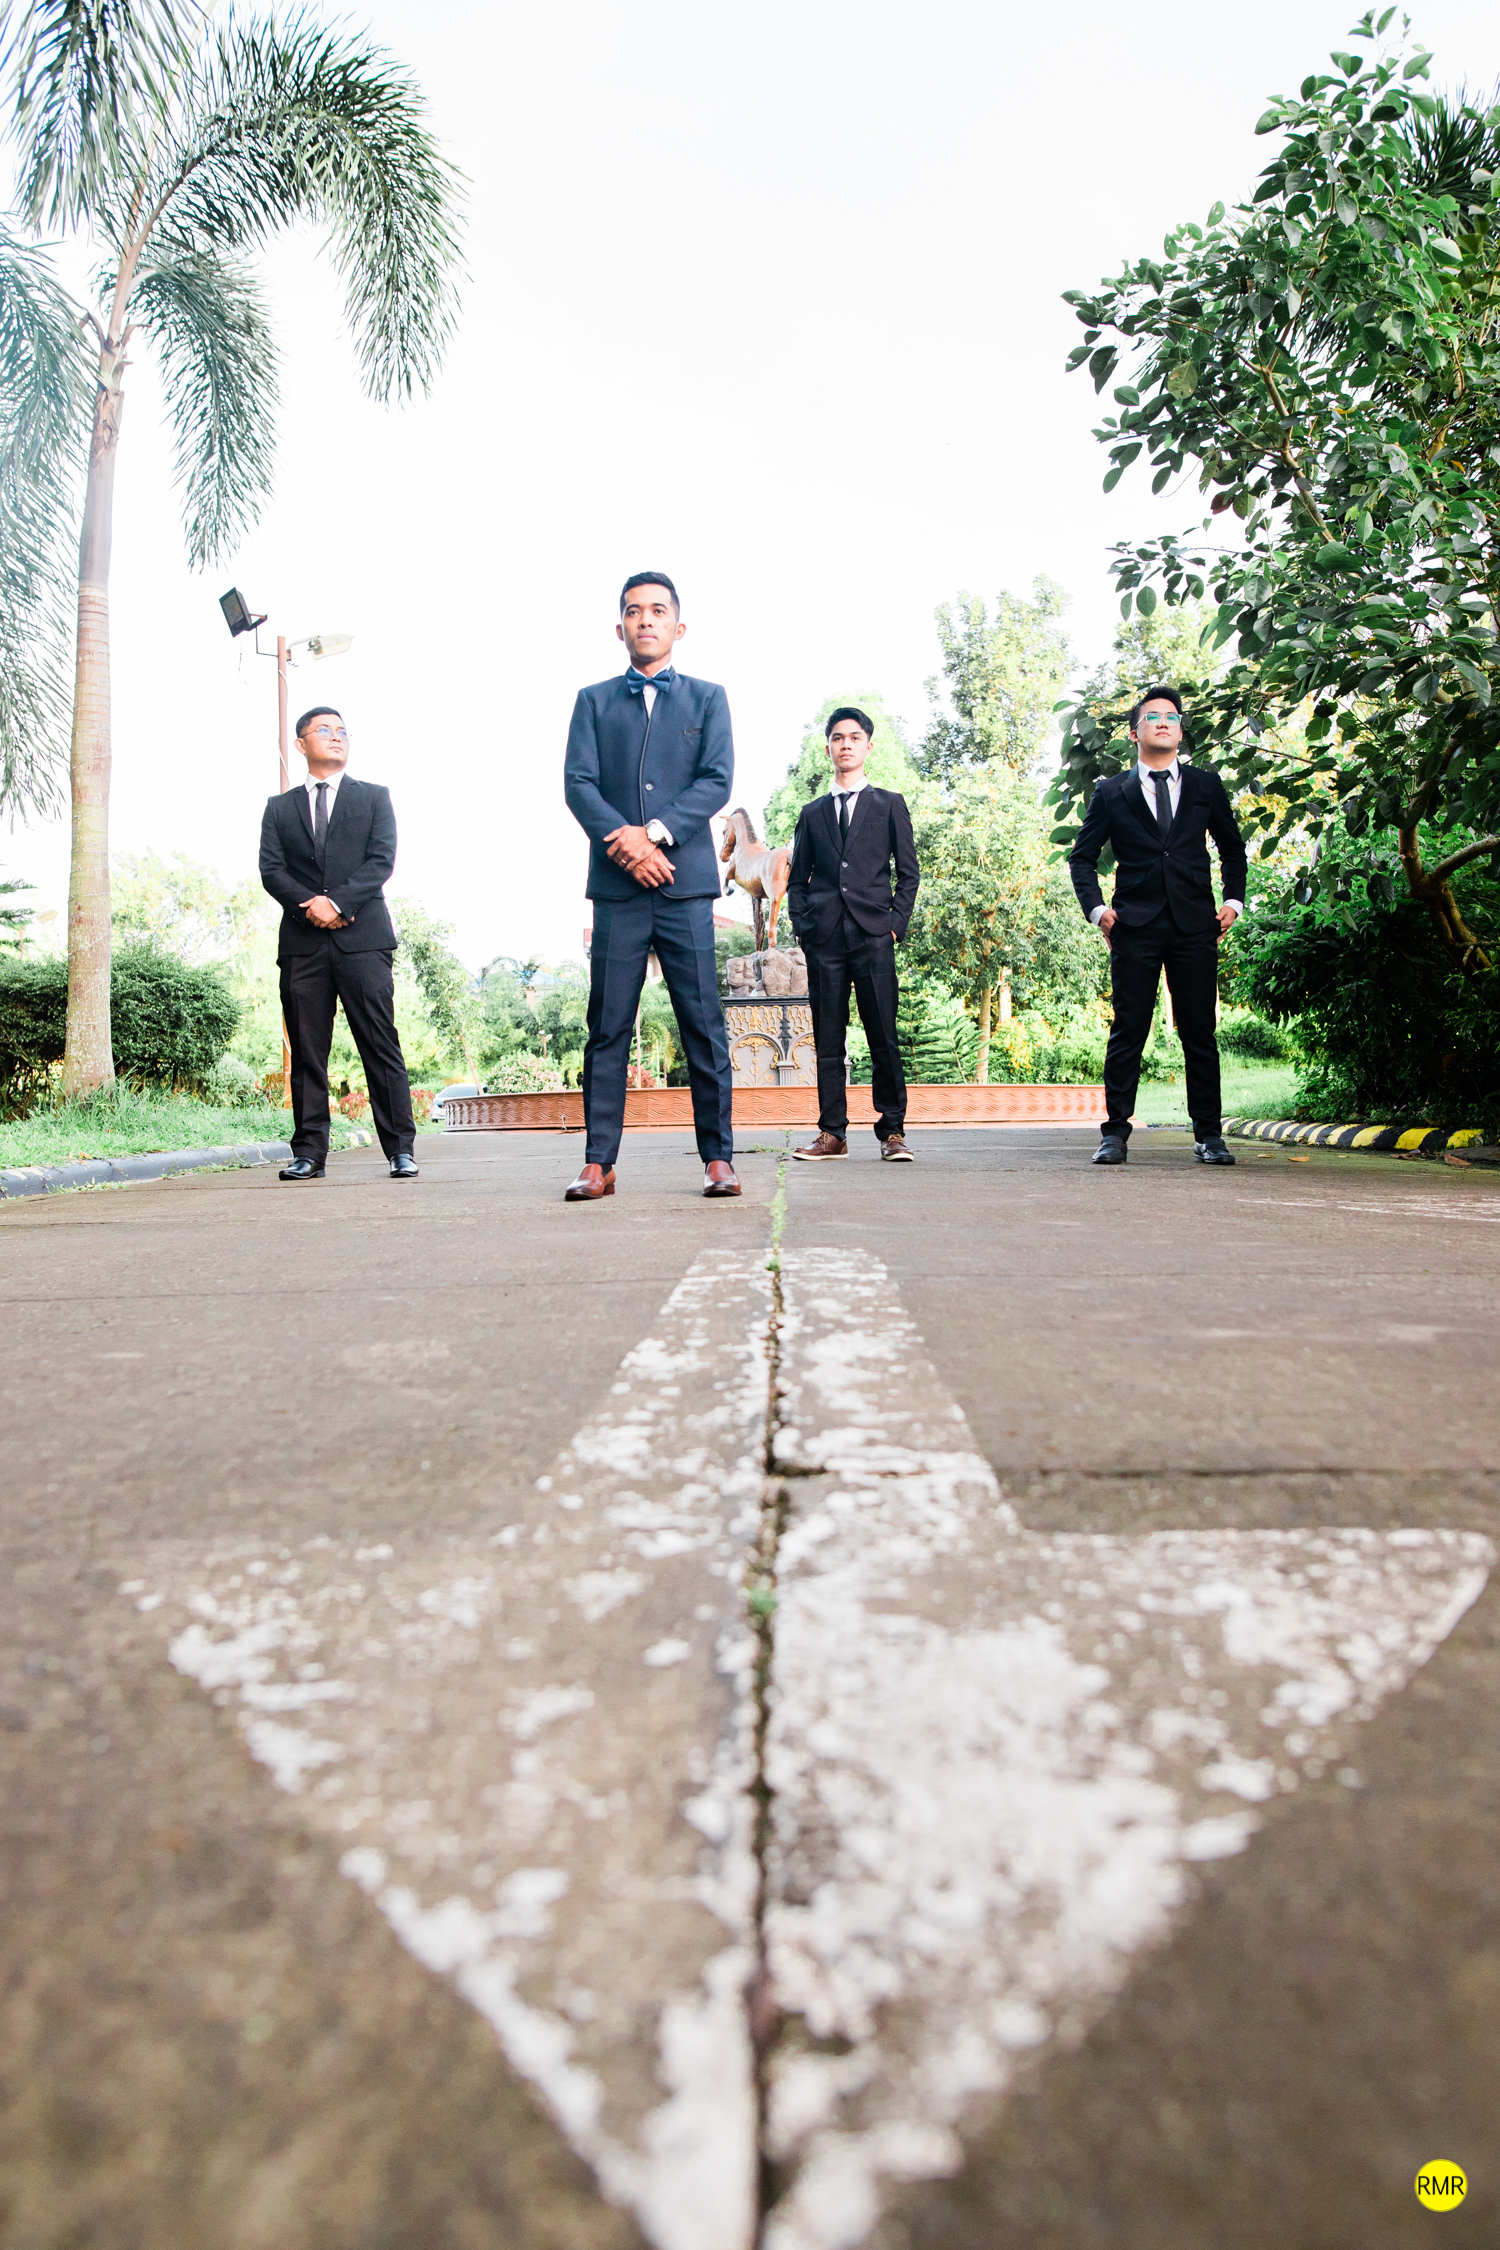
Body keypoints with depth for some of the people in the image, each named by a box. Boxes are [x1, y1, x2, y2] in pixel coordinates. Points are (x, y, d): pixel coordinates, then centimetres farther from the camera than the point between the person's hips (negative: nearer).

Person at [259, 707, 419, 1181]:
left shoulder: (373, 797, 14)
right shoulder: (280, 808, 18)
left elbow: (382, 859, 1)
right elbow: (271, 870, 6)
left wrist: (337, 901, -11)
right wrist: (309, 907, -11)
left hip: (363, 937, -2)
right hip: (302, 943, 2)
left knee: (381, 1046, -5)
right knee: (306, 1052, 1)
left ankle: (400, 1148, -3)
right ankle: (308, 1153, 4)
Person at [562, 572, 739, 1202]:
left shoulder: (707, 697, 14)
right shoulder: (594, 700, 16)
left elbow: (717, 780, 1)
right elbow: (577, 783, 3)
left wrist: (655, 831, -13)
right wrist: (625, 844, -12)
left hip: (686, 882, -1)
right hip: (616, 884, 1)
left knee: (703, 1026, -2)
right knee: (607, 1027, 0)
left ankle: (718, 1159, 4)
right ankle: (599, 1163, 3)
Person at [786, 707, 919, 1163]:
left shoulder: (890, 805, 13)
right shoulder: (812, 813, 18)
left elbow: (909, 873, 10)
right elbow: (797, 879, 19)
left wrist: (896, 923, -1)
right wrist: (803, 926, 4)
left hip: (873, 936, -2)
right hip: (824, 938, 2)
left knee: (884, 1037, -5)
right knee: (828, 1039, 1)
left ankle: (891, 1132, 0)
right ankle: (832, 1133, 6)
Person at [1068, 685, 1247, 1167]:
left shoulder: (1206, 786, 14)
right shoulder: (1111, 792, 9)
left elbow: (1233, 848, 23)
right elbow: (1082, 857, 14)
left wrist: (1233, 900, 10)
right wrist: (1096, 908, 1)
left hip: (1195, 926, 1)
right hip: (1134, 927, -1)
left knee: (1200, 1032, 2)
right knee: (1128, 1030, -3)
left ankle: (1209, 1135, 8)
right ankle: (1115, 1132, 2)